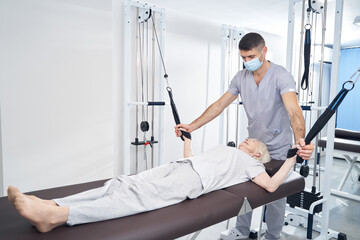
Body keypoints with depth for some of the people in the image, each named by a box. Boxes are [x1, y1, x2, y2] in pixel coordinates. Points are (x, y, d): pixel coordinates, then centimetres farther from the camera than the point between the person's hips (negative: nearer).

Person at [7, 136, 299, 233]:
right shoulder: (225, 150, 40)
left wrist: (292, 158, 11)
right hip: (176, 167, 8)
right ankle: (51, 207, -27)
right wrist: (187, 137, 46)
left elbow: (271, 184, 4)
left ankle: (59, 215, -43)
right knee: (125, 185, -15)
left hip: (194, 178, -7)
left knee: (142, 197, -29)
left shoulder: (249, 162, 20)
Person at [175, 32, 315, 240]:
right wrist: (192, 126, -8)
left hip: (278, 147, -4)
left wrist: (300, 141, -52)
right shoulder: (241, 77, -3)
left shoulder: (281, 76, -19)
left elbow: (294, 110, -33)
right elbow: (220, 105, -2)